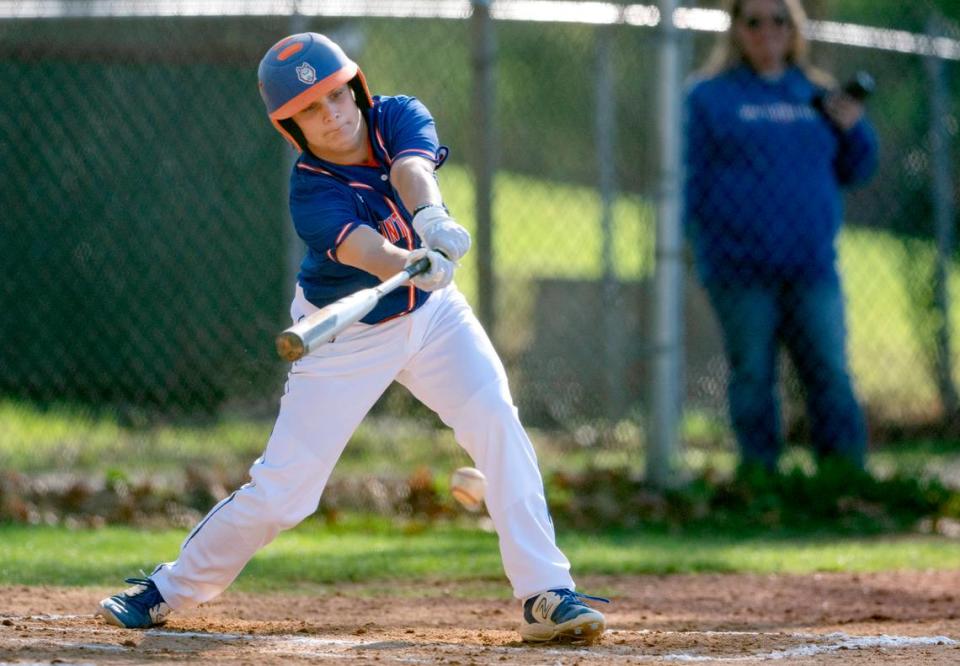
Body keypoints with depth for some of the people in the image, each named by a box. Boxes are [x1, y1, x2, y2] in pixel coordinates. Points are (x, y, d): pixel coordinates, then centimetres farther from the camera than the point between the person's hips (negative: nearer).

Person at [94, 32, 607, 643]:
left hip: (433, 314, 3)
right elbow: (360, 248, -43)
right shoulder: (312, 193, -25)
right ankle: (173, 587, 19)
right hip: (347, 336, -3)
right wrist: (413, 264, -66)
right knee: (279, 490, -3)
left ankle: (546, 593, -18)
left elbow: (412, 169, -37)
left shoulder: (399, 117, -15)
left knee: (498, 422, -21)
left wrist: (431, 215, -60)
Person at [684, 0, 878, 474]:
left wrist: (852, 127, -1)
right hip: (741, 271, -2)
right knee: (752, 376, 1)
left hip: (812, 268, 2)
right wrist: (707, 248, -5)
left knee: (830, 375, -2)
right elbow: (693, 181, 5)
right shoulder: (709, 97, 7)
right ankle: (759, 473, 6)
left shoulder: (817, 96, 15)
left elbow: (854, 172, 18)